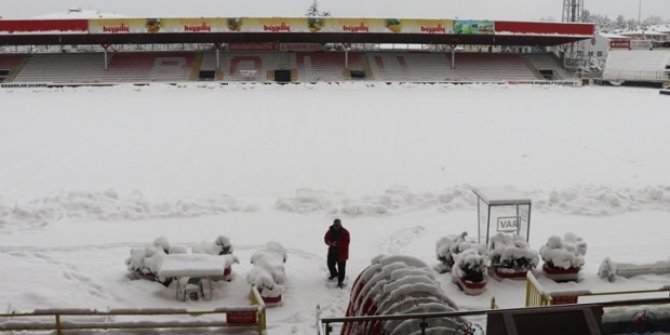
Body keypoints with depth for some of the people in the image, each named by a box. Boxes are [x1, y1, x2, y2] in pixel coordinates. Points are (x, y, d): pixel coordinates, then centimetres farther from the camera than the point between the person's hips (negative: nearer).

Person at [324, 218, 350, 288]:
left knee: (341, 267, -2)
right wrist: (329, 242, -16)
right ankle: (334, 274, 46)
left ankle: (340, 281, 8)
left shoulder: (344, 232, -15)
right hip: (332, 251, 5)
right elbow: (326, 238, 8)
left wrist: (336, 243, -30)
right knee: (330, 264, 17)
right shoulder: (330, 231, 1)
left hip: (341, 253, -5)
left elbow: (346, 242, -21)